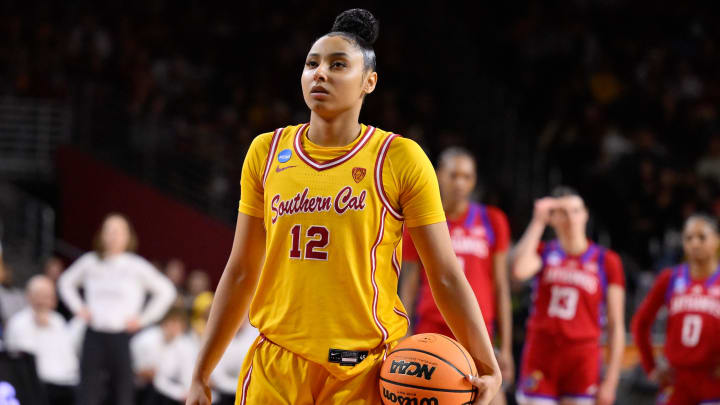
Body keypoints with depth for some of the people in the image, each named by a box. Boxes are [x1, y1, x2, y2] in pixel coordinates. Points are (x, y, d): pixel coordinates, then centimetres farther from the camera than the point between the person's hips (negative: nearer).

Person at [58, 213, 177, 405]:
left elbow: (166, 291, 4)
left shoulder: (136, 265, 1)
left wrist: (143, 319, 0)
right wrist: (78, 308, 11)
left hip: (122, 337, -2)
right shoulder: (90, 262, 7)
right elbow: (66, 282, 24)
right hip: (94, 336, 2)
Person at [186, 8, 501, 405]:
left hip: (364, 373, -3)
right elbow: (240, 272, 14)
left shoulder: (399, 159, -1)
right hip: (276, 371, 3)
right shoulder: (267, 152, 8)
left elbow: (446, 276, -1)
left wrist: (487, 368, -10)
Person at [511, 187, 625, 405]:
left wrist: (611, 380, -5)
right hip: (540, 356, 2)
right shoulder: (543, 253, 9)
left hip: (582, 360, -2)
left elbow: (616, 327, 1)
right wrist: (537, 222, -9)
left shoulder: (606, 262, 3)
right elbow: (519, 270, -17)